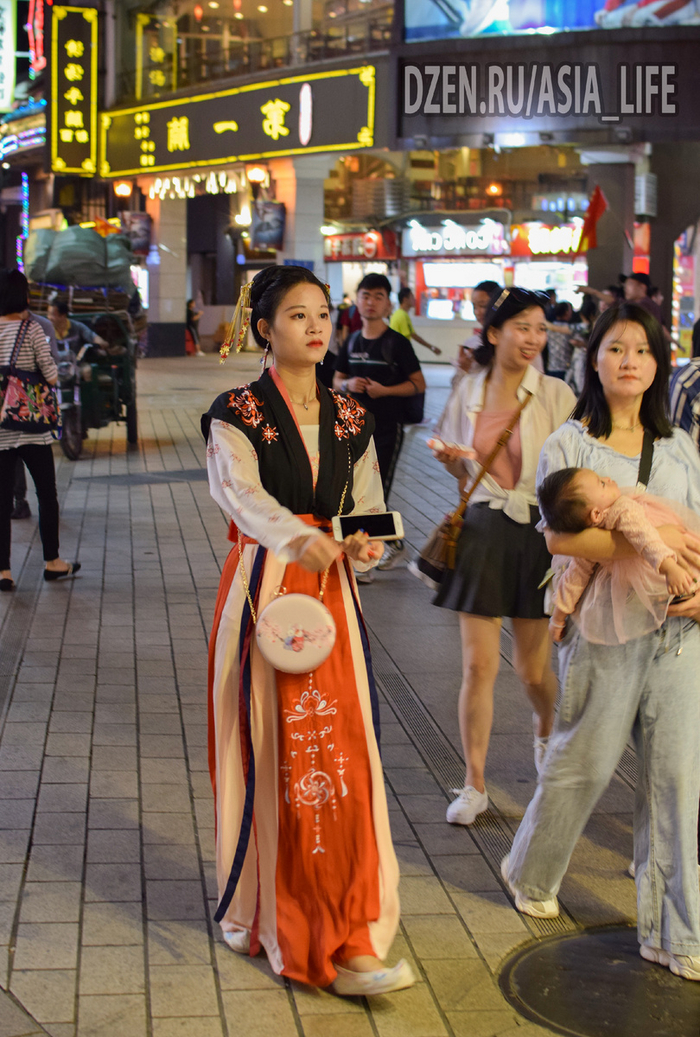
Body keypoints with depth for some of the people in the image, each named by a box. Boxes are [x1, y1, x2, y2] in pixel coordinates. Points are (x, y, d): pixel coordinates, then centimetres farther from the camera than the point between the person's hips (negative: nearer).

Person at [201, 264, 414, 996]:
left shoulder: (350, 420, 10)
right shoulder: (237, 414, -6)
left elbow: (367, 508, 15)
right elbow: (239, 491, -25)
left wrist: (362, 548, -9)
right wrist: (301, 538, -44)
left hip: (331, 593, 4)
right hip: (263, 592, -3)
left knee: (339, 758, 0)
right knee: (266, 756, 3)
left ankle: (344, 941, 9)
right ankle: (253, 910, 22)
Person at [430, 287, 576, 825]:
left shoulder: (555, 395, -5)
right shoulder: (469, 392, 4)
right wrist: (452, 460, -2)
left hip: (537, 532, -2)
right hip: (483, 529, 2)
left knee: (534, 668, 7)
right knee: (478, 665, -1)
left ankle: (546, 731, 43)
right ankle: (475, 785, 11)